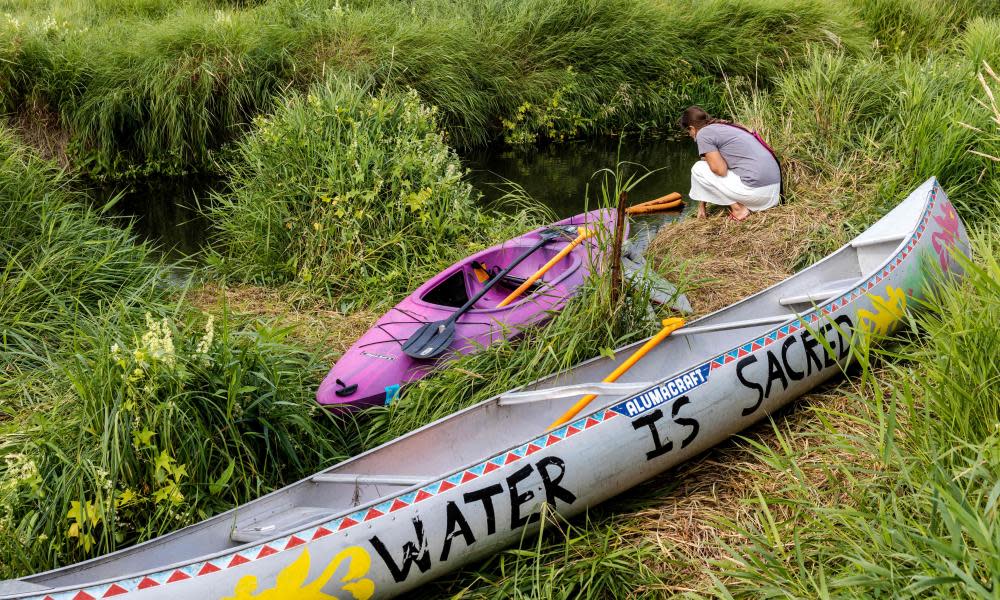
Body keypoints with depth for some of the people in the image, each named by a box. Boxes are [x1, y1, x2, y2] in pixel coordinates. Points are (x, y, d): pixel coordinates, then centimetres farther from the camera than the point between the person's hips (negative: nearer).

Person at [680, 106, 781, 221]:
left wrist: (706, 160, 11)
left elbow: (720, 170, -12)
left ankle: (738, 208, 1)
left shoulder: (703, 133, -3)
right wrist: (701, 204, 34)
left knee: (698, 169, 6)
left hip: (755, 190, -9)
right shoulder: (725, 127, 25)